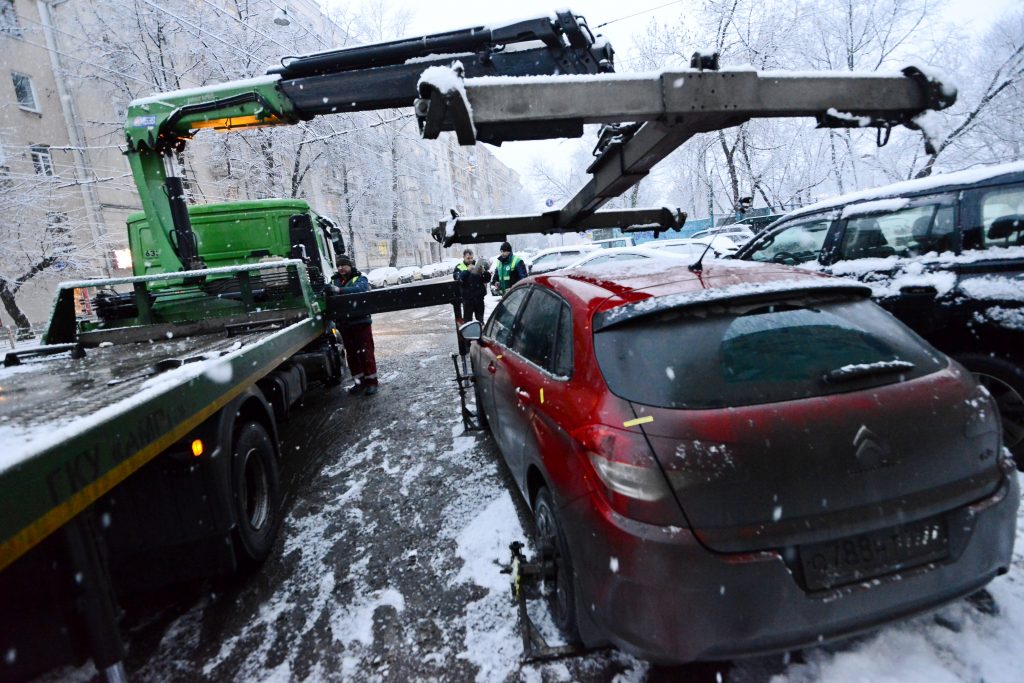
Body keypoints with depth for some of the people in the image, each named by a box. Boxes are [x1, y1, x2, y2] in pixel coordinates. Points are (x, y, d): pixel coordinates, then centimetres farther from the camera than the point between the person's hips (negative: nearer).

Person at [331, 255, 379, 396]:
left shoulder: (360, 278, -1)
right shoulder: (334, 281, 14)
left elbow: (359, 289, -23)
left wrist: (340, 290, -34)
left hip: (361, 322, -5)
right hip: (344, 324, 5)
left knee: (365, 352, -1)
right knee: (351, 353, 10)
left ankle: (371, 381, 7)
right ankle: (360, 381, 19)